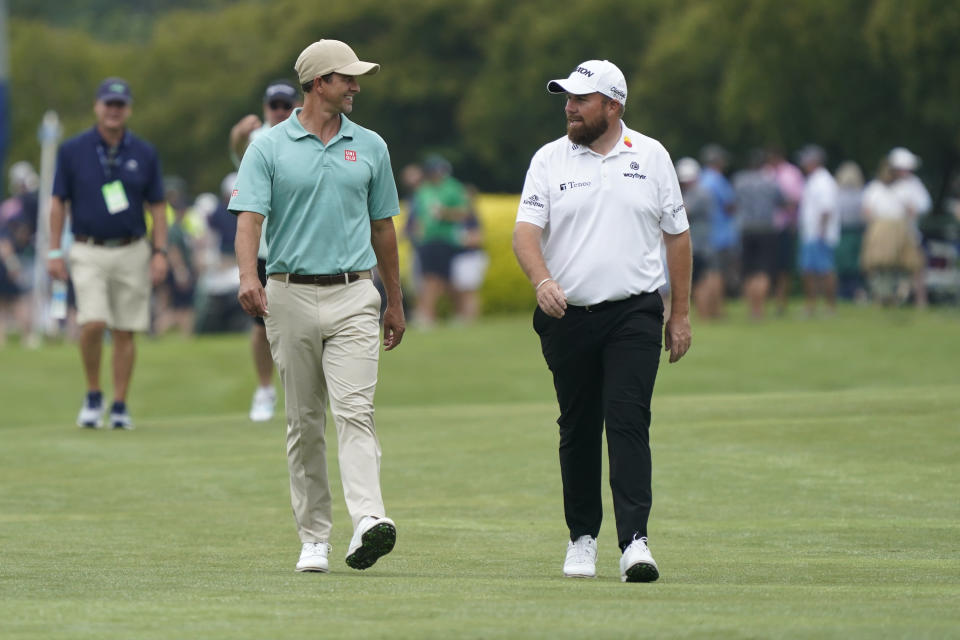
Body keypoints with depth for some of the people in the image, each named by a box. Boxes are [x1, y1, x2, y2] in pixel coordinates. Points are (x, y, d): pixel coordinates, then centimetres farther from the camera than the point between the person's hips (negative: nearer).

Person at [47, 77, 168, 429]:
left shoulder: (144, 153, 4)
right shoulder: (73, 150, 1)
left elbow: (157, 206, 8)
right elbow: (58, 202, 4)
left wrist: (160, 252, -1)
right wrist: (54, 251, -1)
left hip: (132, 252, 2)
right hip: (89, 252, -2)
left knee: (125, 332, 2)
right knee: (93, 324, -17)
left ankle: (120, 405, 10)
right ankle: (93, 397, 2)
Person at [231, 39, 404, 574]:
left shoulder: (370, 147, 10)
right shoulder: (270, 148, 1)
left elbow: (383, 226, 18)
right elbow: (250, 216, -9)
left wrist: (395, 301, 21)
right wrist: (248, 277, -27)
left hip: (354, 295, 1)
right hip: (291, 295, -1)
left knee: (355, 410, -15)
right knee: (304, 423, 6)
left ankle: (369, 520, -29)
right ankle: (314, 537, 11)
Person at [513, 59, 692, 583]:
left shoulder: (651, 157, 6)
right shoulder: (550, 160, 5)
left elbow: (677, 235, 12)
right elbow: (526, 230, -5)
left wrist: (681, 313, 8)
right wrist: (542, 280, -26)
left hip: (634, 314, -1)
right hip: (567, 317, 1)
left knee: (629, 422, -13)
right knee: (577, 429, 8)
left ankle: (634, 541, -18)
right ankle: (582, 537, 20)